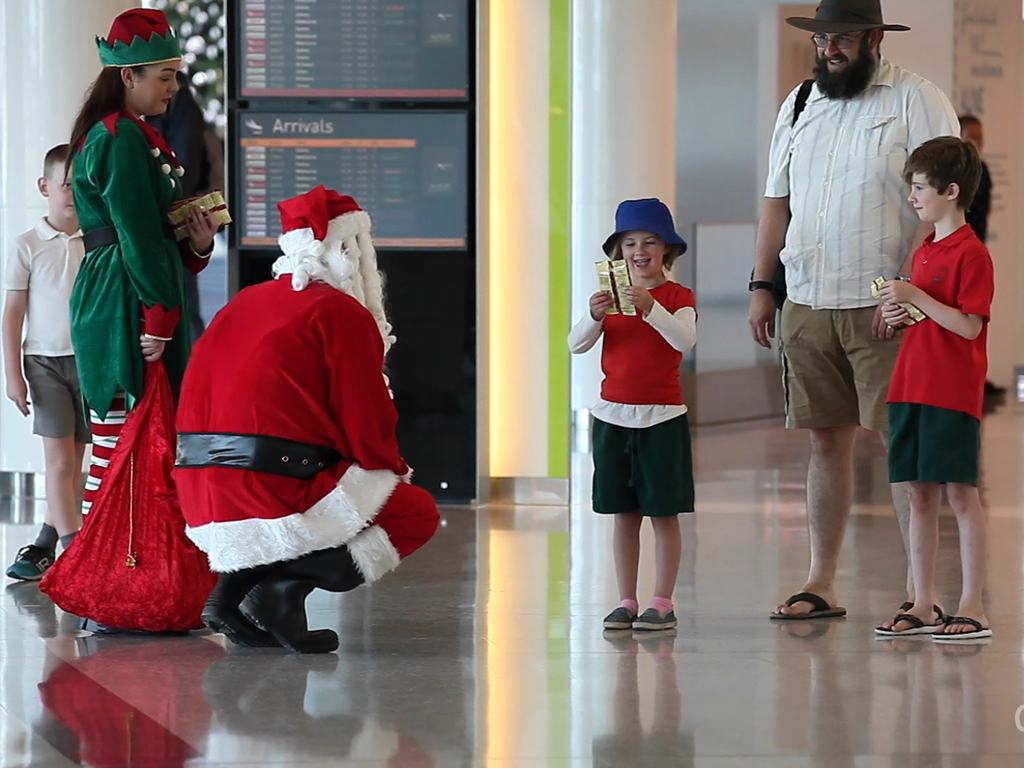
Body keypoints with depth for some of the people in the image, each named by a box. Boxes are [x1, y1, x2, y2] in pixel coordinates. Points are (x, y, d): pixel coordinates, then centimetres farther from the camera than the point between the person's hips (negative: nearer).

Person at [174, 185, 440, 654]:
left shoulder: (243, 305, 18)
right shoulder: (342, 314, -4)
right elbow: (367, 428, -6)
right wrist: (395, 470, 14)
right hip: (276, 497, -7)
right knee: (417, 512, 11)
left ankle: (236, 583, 9)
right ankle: (283, 585, -8)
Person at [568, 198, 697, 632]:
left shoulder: (677, 298, -3)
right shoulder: (612, 296, 7)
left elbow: (684, 340, -21)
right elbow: (576, 346, -2)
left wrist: (650, 307, -35)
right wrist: (594, 316, -22)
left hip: (662, 417, -3)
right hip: (614, 415, 3)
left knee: (664, 512, -1)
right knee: (624, 514, 6)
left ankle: (662, 603, 2)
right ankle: (626, 602, 10)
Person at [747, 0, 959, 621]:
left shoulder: (918, 102, -3)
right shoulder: (801, 104, 16)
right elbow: (778, 200, 20)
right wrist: (762, 285, 12)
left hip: (883, 306, -6)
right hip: (807, 303, 6)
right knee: (826, 439, 8)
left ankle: (922, 588, -4)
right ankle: (822, 586, 13)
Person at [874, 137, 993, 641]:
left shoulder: (971, 253, -11)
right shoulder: (923, 252, 16)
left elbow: (968, 325, -18)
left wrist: (916, 297, -18)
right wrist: (899, 314, 4)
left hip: (953, 392, -8)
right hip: (912, 388, 8)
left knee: (961, 494, -5)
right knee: (920, 495, 9)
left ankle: (972, 608, -1)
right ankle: (923, 606, 13)